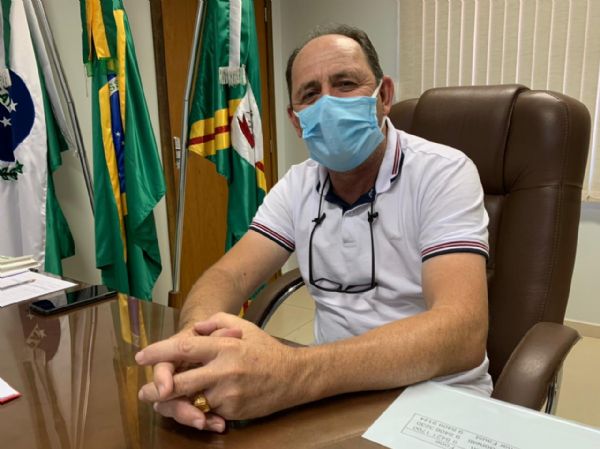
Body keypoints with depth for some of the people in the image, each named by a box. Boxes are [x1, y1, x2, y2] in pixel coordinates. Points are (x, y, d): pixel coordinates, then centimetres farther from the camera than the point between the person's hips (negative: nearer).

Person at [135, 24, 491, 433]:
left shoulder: (443, 173, -16)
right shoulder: (298, 185, 1)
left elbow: (461, 333, -28)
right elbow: (229, 276, -5)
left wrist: (295, 374, -42)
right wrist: (195, 339, -30)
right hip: (335, 390, 4)